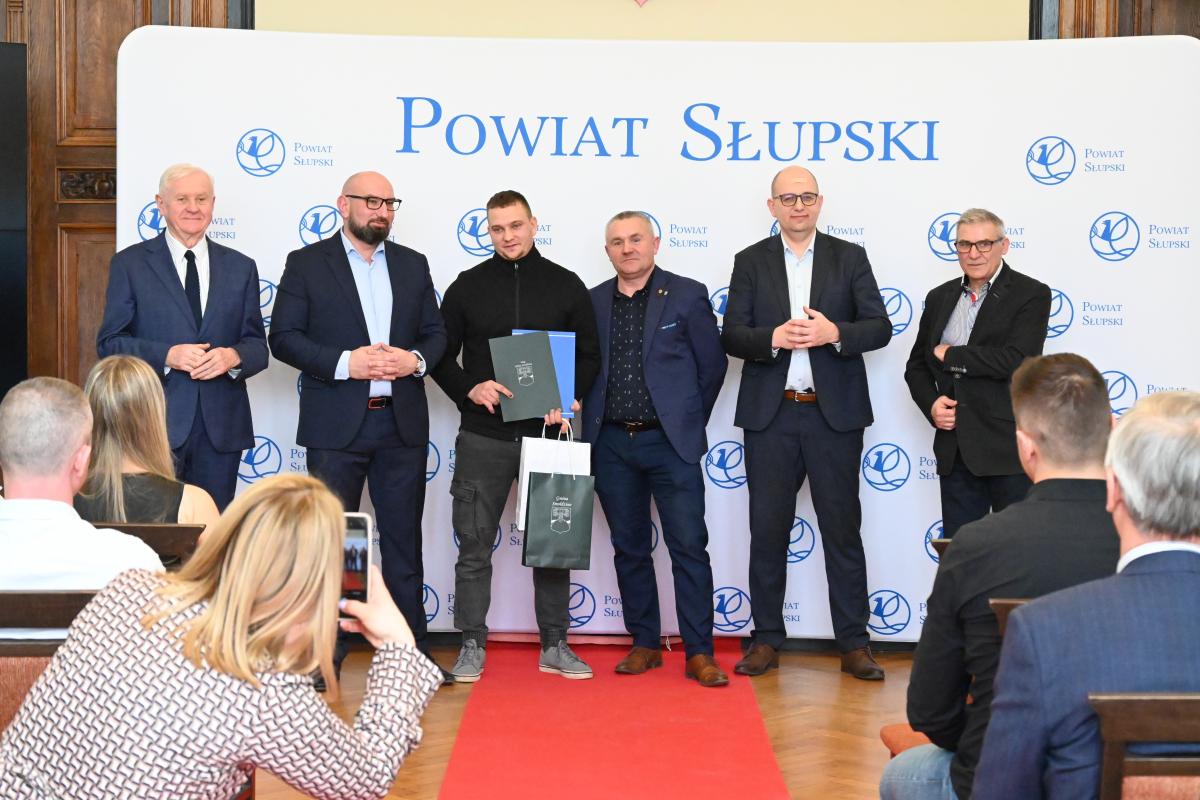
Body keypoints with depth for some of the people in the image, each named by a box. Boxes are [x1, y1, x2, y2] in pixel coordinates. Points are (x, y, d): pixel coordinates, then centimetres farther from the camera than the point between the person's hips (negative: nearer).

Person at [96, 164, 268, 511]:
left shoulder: (240, 268, 12)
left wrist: (233, 356, -12)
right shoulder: (129, 264, 4)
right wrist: (168, 355, -15)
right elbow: (110, 343, 0)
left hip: (222, 427, 3)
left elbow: (257, 346, 11)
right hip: (156, 424, -2)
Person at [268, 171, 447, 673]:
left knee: (403, 537, 9)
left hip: (402, 423, 3)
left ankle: (411, 646, 17)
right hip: (336, 425, -3)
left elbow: (436, 332, 13)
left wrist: (417, 360, -10)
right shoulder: (306, 263, 1)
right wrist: (345, 363, -18)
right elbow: (284, 336, -5)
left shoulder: (412, 265, 12)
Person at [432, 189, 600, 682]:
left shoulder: (566, 286, 6)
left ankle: (554, 646, 18)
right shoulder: (468, 287, 5)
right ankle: (472, 646, 13)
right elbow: (441, 356, 7)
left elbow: (589, 357, 7)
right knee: (474, 545, 3)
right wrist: (468, 390, -11)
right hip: (483, 437, 0)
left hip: (547, 433, 0)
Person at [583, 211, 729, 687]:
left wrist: (689, 421, 7)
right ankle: (645, 644, 20)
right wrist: (589, 421, 4)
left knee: (689, 547, -4)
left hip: (670, 442, -3)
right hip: (611, 443, 3)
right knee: (629, 548, 9)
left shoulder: (687, 295, 0)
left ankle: (698, 653, 2)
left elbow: (712, 364, 3)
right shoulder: (592, 302, 9)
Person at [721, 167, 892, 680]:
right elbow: (732, 336, 1)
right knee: (767, 530, 6)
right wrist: (773, 338, -18)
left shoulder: (850, 258, 6)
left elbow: (880, 328, 1)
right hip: (770, 414, 1)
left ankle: (853, 643, 10)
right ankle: (766, 639, 16)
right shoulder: (751, 262, 7)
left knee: (843, 528, 3)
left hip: (834, 413, -1)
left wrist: (835, 333, -17)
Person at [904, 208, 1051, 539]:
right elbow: (917, 365, 17)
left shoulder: (1032, 295, -5)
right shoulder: (939, 298, 12)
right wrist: (931, 404, -3)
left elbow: (1016, 360, -19)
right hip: (955, 448, 5)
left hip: (1010, 449, -5)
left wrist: (950, 355, -10)